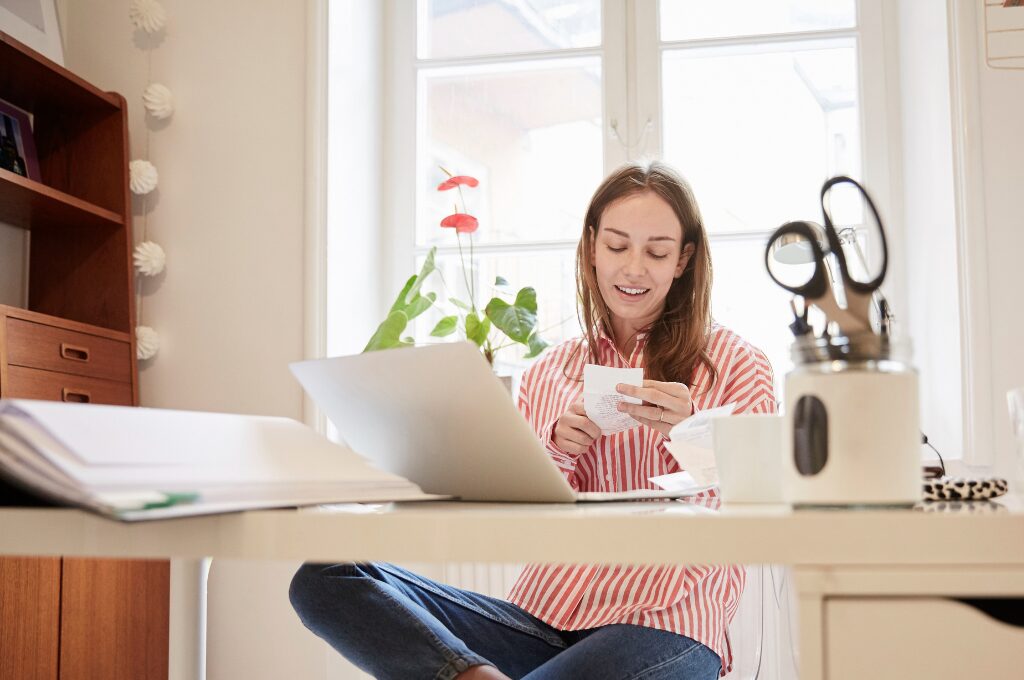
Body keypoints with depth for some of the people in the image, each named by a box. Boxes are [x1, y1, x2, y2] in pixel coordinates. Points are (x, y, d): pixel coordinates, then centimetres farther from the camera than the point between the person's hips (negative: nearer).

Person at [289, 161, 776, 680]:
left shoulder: (732, 361, 7)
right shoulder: (548, 374, 16)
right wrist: (555, 451, -5)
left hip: (662, 627, -6)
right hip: (539, 616, 6)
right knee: (323, 579, -19)